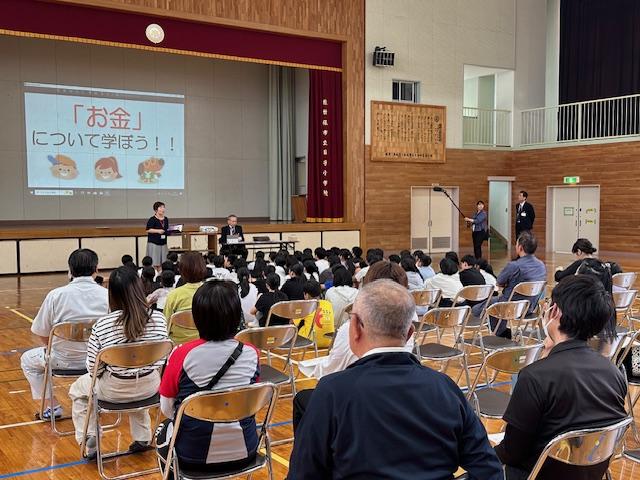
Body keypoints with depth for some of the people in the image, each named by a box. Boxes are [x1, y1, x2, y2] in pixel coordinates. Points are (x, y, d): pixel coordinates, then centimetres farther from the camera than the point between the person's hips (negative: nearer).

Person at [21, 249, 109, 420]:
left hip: (65, 360, -2)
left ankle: (52, 406, 24)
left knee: (27, 360, 27)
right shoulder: (107, 295, -10)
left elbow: (40, 332, -5)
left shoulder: (56, 295, -13)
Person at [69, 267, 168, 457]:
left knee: (77, 390, 29)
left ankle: (89, 443, 26)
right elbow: (161, 359, -4)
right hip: (149, 387, 3)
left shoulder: (101, 326, -20)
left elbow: (93, 368, -13)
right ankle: (142, 439, 41)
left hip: (115, 390, -3)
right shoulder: (158, 319, -14)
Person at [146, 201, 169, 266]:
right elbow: (148, 230, -12)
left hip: (163, 243, 6)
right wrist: (158, 231, -20)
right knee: (154, 262, -8)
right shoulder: (152, 220, -8)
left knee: (163, 262, 2)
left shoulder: (166, 219, 12)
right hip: (153, 243, -6)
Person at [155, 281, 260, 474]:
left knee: (162, 429, 31)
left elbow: (166, 409, -5)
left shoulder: (182, 354, -18)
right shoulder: (251, 354, -11)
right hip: (243, 453, 2)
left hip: (193, 456, -2)